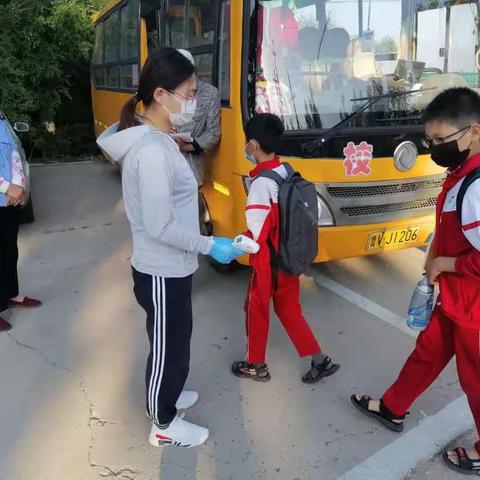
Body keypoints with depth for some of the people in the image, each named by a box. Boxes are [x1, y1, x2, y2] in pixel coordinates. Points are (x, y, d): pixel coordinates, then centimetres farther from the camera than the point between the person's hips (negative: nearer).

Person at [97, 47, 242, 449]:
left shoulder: (153, 139, 3)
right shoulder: (153, 152, -27)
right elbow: (160, 227, -27)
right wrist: (209, 246, -17)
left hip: (168, 267, 9)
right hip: (163, 272, -9)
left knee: (173, 342, 27)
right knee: (169, 347, 11)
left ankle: (167, 395, 50)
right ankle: (164, 425, 33)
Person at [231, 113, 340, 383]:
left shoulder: (262, 183, -24)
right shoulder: (288, 173, 0)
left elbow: (257, 236, -23)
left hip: (268, 263, -7)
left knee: (256, 311, 14)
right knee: (289, 310, 21)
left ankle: (256, 366, 31)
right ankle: (320, 361, 25)